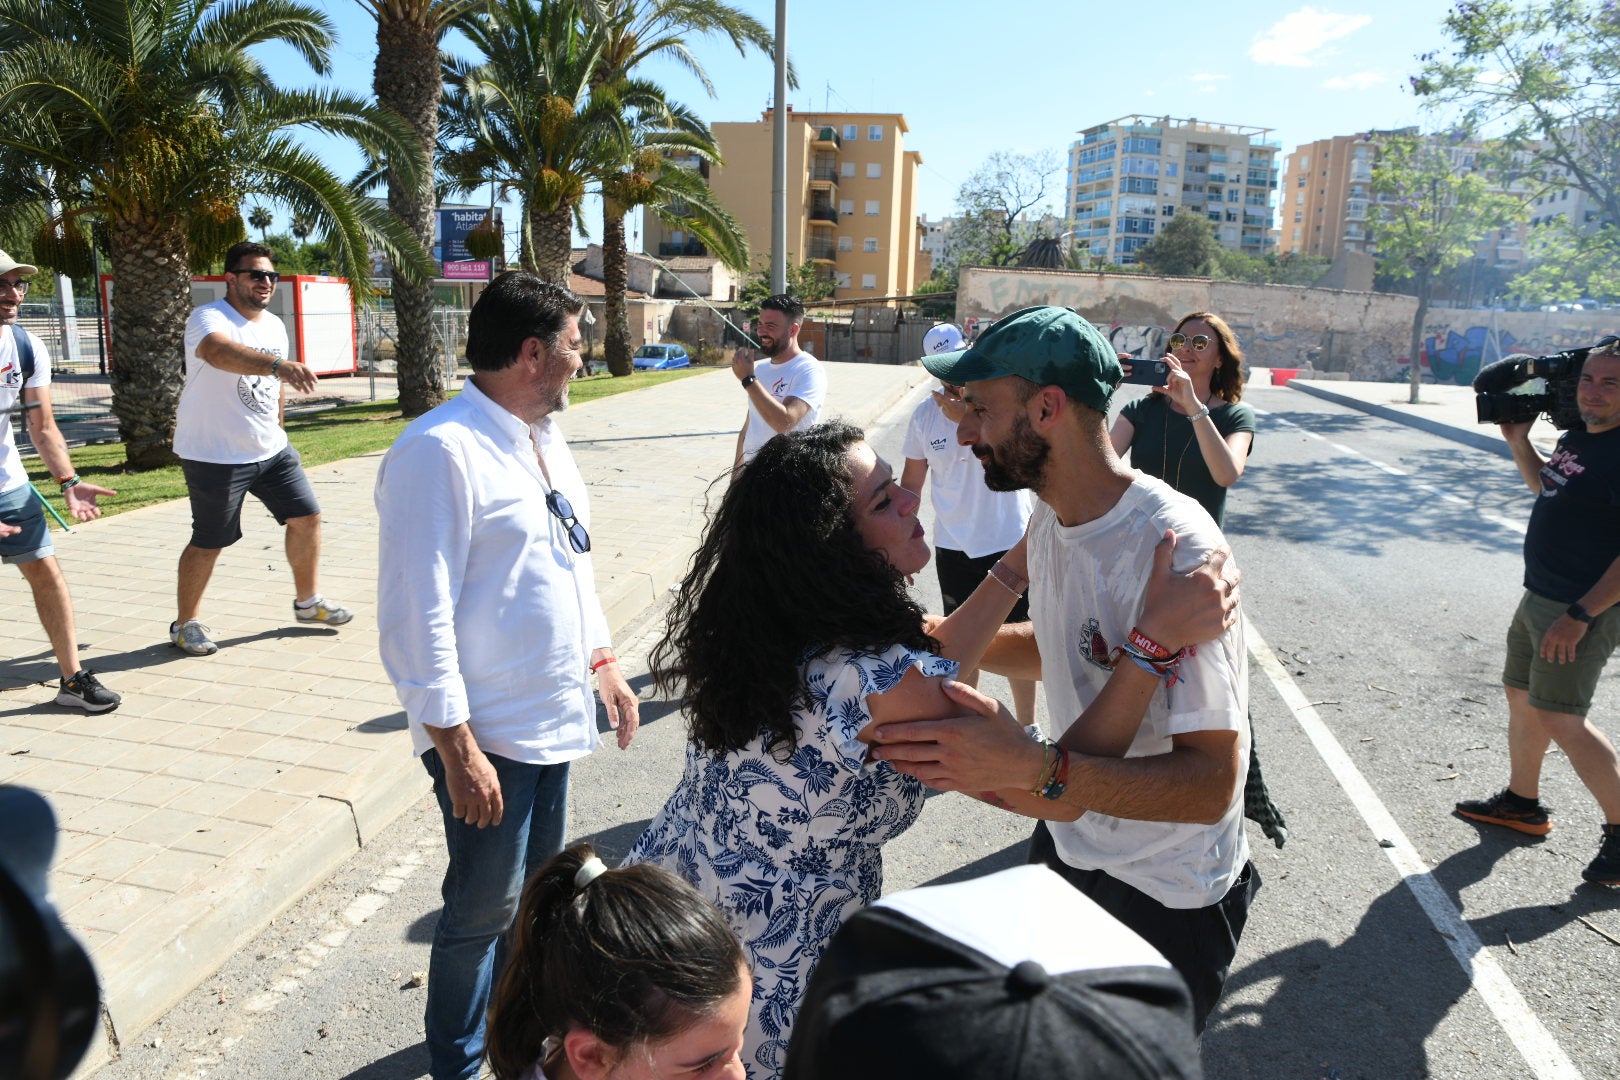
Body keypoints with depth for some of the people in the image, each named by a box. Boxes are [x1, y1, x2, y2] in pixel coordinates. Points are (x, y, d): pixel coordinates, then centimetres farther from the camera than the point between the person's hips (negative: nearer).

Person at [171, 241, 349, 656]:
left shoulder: (274, 325, 8)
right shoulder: (208, 319, -17)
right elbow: (218, 351, -42)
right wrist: (279, 364, -58)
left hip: (271, 450, 7)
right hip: (215, 456, -7)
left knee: (306, 517, 7)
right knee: (210, 542, 2)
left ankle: (308, 601, 26)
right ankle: (186, 623, 21)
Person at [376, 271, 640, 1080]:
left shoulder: (544, 441, 8)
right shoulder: (442, 451, -20)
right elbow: (417, 619, -22)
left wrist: (603, 665, 17)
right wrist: (457, 750, -21)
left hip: (553, 713, 9)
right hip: (486, 734, -8)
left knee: (537, 889, 24)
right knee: (485, 908, 9)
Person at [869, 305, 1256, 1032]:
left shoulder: (1173, 548, -31)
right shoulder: (1050, 518, -3)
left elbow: (1212, 782, -33)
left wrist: (1034, 768, -44)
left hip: (1167, 897, -8)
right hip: (1065, 848, 8)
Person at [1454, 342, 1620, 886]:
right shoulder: (1576, 436, 7)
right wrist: (1519, 443, 13)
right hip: (1539, 596, 10)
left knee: (1559, 719, -8)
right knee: (1521, 696, 18)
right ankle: (1521, 803, 34)